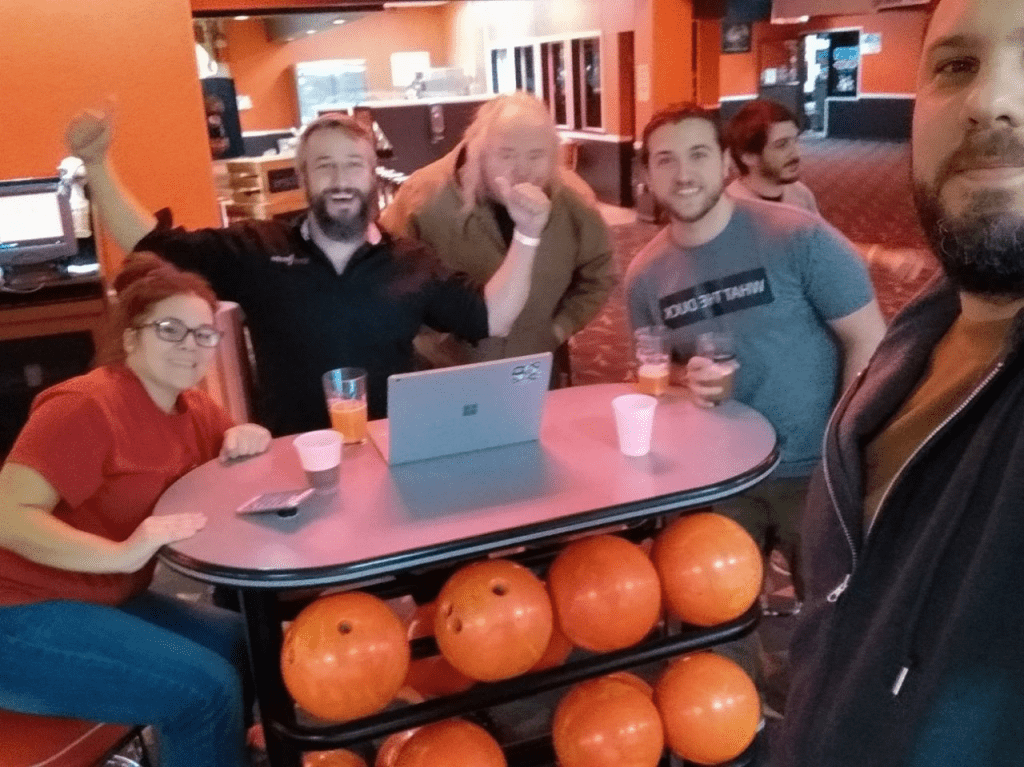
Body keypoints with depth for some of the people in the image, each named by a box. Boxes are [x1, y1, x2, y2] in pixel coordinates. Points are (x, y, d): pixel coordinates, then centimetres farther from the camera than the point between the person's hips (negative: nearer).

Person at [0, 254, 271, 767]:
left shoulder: (193, 410, 5)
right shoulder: (86, 405, -19)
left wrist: (248, 439, -6)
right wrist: (122, 553, -38)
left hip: (106, 602, 9)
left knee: (248, 644, 1)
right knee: (206, 687, -20)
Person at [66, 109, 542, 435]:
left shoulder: (411, 263, 5)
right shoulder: (257, 250, 3)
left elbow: (490, 319, 3)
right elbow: (154, 247, 4)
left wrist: (526, 236, -7)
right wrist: (96, 163, -2)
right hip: (290, 457, -1)